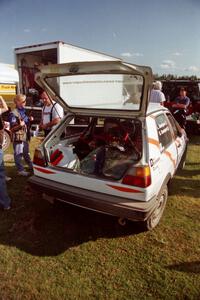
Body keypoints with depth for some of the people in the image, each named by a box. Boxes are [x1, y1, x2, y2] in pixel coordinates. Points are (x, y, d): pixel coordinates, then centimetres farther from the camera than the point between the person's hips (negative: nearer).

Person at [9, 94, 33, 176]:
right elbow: (12, 128, -17)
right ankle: (20, 170, 13)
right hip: (18, 138, -8)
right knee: (18, 154, 3)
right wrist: (20, 125, -33)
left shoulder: (23, 111, 9)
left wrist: (30, 120, 3)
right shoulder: (13, 113, -16)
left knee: (26, 153, 22)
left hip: (25, 136, 8)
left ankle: (30, 166, 37)